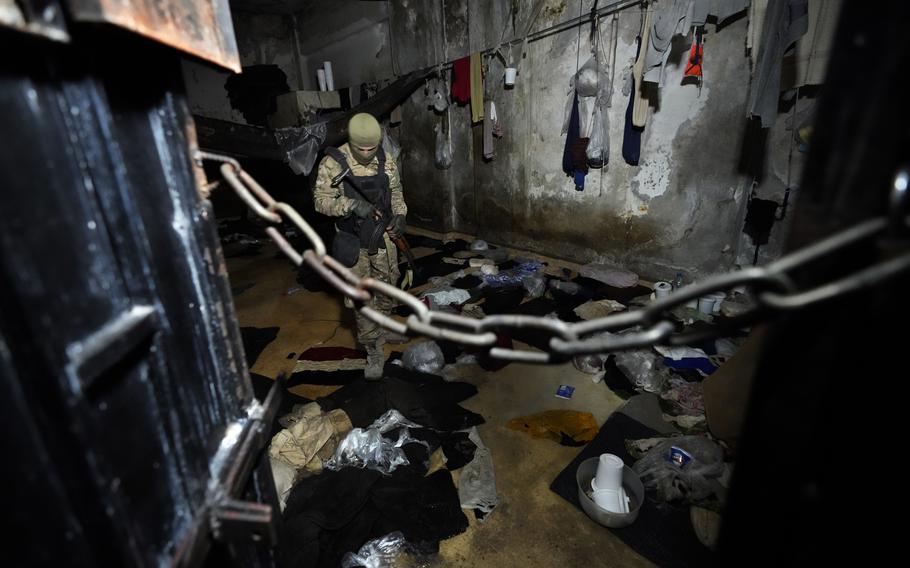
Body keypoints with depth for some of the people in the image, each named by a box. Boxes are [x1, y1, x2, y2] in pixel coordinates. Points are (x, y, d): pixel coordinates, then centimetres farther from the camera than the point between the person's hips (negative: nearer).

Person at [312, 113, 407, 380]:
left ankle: (382, 327, 44)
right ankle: (373, 351, 11)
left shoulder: (386, 161, -3)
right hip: (353, 239, -4)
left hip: (383, 234, 4)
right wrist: (352, 204, -32)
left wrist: (400, 215, -9)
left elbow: (396, 191, 9)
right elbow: (321, 200, -15)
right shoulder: (333, 163, -15)